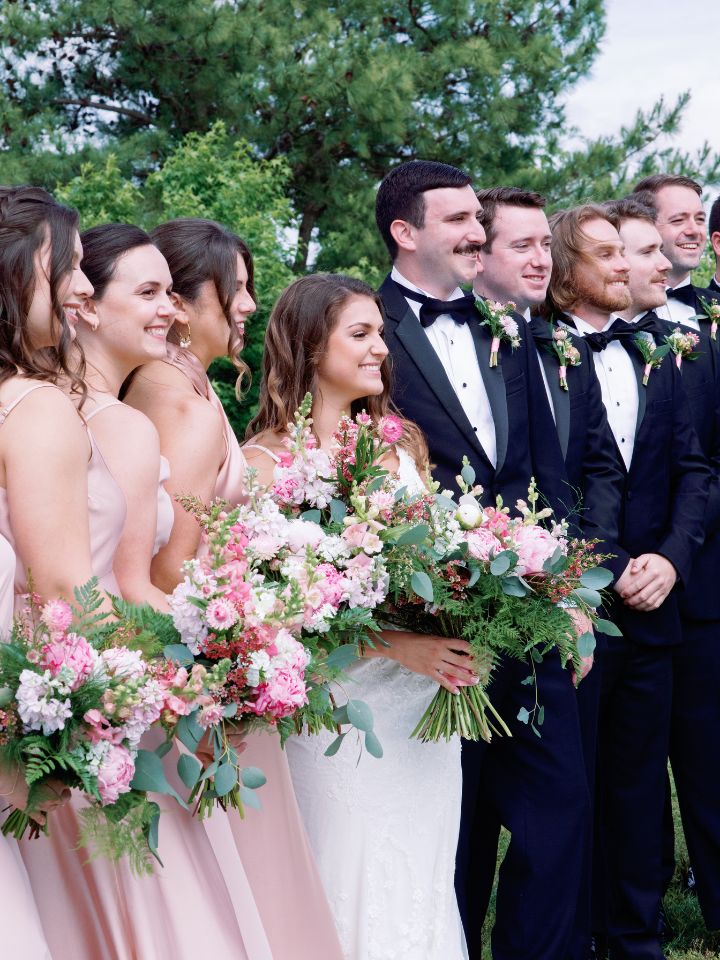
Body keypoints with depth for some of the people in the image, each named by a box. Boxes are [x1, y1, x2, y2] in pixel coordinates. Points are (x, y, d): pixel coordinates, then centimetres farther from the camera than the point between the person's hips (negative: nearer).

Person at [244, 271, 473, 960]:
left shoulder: (401, 443, 9)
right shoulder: (266, 460, -10)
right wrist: (392, 644, -23)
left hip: (424, 701, 6)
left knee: (423, 884, 13)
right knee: (355, 892, 3)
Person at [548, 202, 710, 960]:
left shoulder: (654, 354, 10)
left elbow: (691, 469, 9)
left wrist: (672, 557, -6)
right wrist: (607, 574, -12)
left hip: (649, 607, 5)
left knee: (638, 783, 13)